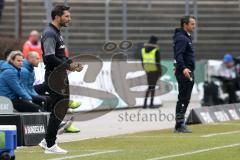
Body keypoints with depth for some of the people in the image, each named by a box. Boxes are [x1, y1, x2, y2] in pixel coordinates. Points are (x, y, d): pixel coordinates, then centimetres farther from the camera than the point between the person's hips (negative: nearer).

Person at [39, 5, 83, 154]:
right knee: (59, 109, -7)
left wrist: (72, 63, 11)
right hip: (54, 76, -10)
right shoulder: (50, 34, -16)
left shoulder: (57, 33, 17)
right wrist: (67, 66, -21)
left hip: (61, 76, 10)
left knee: (62, 108, 14)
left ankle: (47, 141, 21)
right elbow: (49, 57, -26)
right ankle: (50, 145, -1)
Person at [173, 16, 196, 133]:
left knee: (185, 99, 12)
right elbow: (178, 54, -27)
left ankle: (180, 125, 17)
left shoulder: (187, 37, 19)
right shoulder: (181, 38, -14)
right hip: (185, 73, -11)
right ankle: (179, 125, -8)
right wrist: (183, 68, -39)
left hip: (188, 72, 11)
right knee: (183, 99, -9)